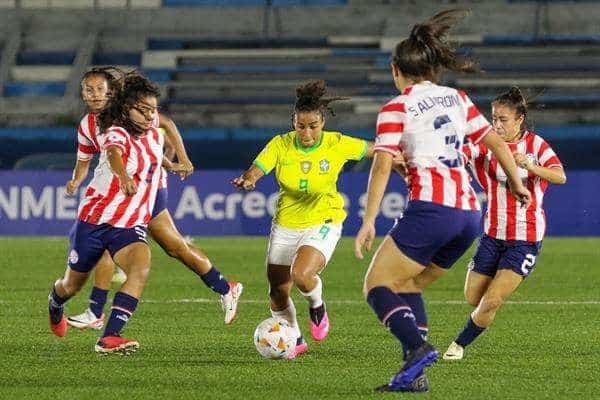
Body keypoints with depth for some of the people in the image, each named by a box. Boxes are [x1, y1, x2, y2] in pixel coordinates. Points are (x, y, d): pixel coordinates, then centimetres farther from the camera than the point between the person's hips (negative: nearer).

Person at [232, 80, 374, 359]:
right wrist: (247, 179, -46)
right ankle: (294, 341, 34)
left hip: (323, 223, -3)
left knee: (302, 274, -29)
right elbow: (255, 171, -25)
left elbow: (374, 151, 1)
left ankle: (317, 307, 6)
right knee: (277, 292, 6)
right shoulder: (281, 145, -13)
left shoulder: (337, 145, -15)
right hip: (286, 225, 3)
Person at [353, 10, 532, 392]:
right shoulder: (458, 99, 17)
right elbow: (497, 143, 19)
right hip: (469, 214, 7)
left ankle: (418, 348, -24)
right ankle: (416, 374, 4)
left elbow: (383, 164, -9)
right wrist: (518, 185, 33)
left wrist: (369, 221, -11)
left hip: (431, 207, -7)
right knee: (408, 286, 18)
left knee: (378, 284, 0)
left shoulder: (397, 108, 0)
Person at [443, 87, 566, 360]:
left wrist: (530, 166, -43)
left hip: (526, 238, -4)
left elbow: (560, 177, -23)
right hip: (493, 233, 4)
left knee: (491, 302, -12)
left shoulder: (535, 144, -8)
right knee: (473, 298, 9)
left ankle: (460, 345, 11)